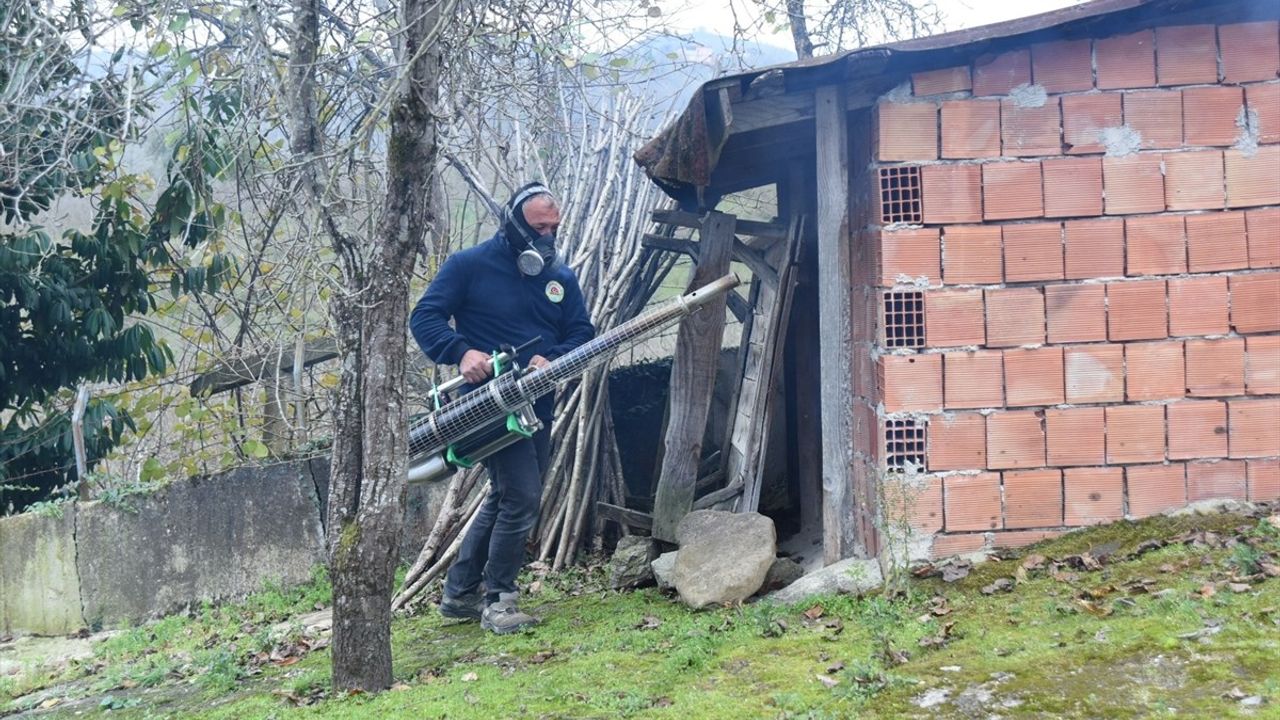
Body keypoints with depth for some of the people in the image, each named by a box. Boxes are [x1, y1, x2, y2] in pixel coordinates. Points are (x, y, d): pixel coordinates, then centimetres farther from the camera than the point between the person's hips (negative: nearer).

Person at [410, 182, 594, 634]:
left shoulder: (560, 276, 9)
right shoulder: (469, 266, -7)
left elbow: (582, 332, 8)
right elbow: (424, 318, -8)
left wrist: (552, 360, -13)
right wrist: (462, 352, -26)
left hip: (538, 405, 7)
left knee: (505, 499, 14)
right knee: (522, 495, -15)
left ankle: (460, 593, 26)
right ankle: (499, 600, -2)